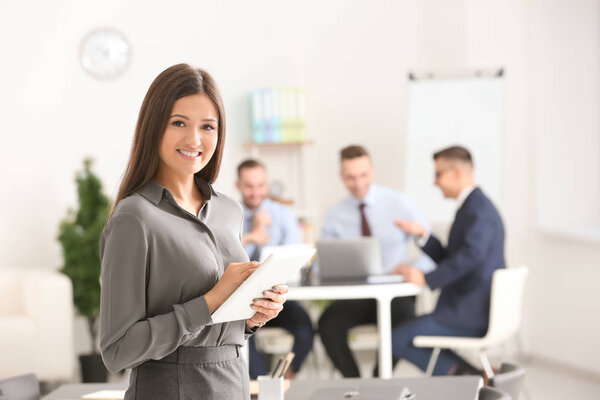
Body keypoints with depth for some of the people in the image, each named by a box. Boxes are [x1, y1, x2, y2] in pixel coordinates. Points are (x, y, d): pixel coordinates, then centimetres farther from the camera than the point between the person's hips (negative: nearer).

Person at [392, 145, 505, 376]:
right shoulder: (475, 206, 16)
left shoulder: (478, 209, -16)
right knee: (407, 331, 28)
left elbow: (471, 255, -32)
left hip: (471, 314, -11)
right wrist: (422, 234, 10)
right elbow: (450, 260, 19)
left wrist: (427, 279, -26)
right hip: (480, 308, 11)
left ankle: (461, 372, -9)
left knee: (397, 340, -8)